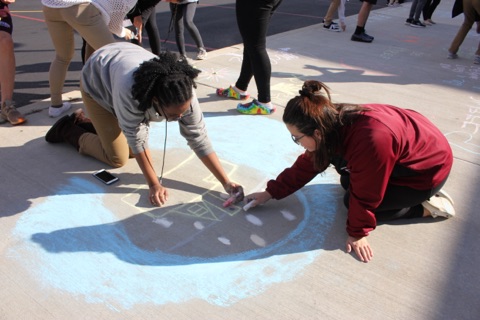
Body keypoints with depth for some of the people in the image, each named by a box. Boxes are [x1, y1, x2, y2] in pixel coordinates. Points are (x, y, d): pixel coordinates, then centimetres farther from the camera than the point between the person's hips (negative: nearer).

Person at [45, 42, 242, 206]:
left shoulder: (183, 93, -34)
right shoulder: (129, 92, -47)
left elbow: (198, 138, -28)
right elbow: (137, 139, -34)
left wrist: (226, 182, -29)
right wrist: (154, 185, -29)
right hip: (97, 83, -4)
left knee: (133, 151, 3)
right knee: (117, 158, -7)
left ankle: (87, 123, 24)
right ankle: (70, 131, 17)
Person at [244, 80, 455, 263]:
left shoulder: (369, 141, -40)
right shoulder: (333, 122, -14)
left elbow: (364, 195, -27)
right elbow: (306, 165, -3)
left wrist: (357, 233, -12)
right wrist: (272, 192, -1)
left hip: (428, 168, -8)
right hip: (410, 146, 8)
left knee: (353, 201, -5)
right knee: (348, 182, 8)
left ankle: (427, 206, 4)